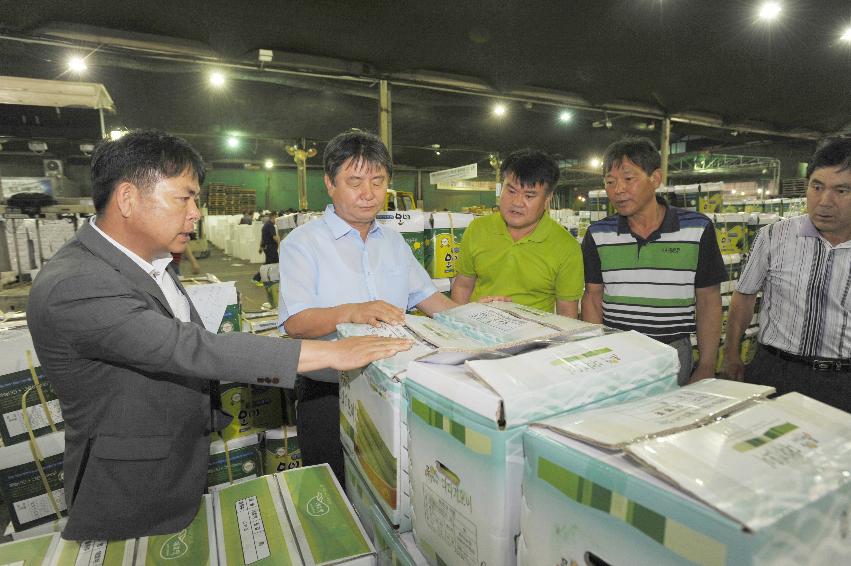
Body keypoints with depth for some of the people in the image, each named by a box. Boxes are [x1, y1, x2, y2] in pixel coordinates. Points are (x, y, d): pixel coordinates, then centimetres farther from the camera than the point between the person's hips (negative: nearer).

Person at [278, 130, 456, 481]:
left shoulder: (393, 241, 11)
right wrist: (350, 313, -34)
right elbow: (294, 322, -18)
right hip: (328, 394, -4)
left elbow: (424, 295, 12)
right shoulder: (303, 242, -8)